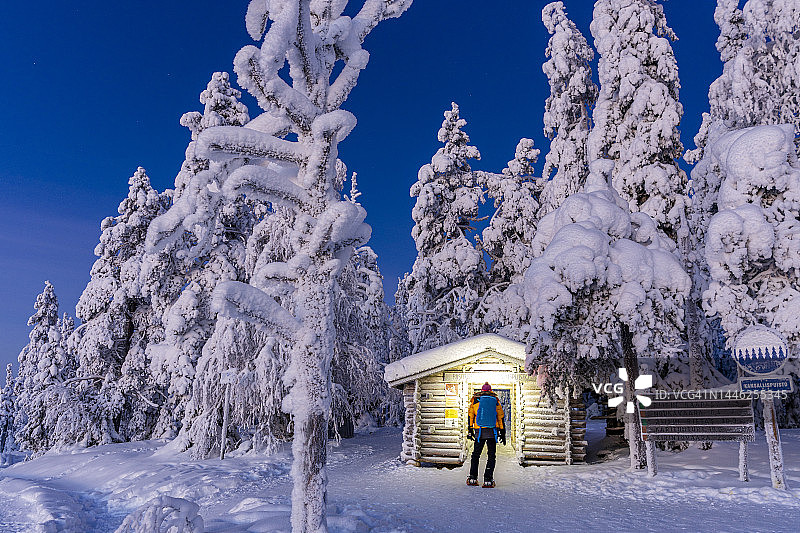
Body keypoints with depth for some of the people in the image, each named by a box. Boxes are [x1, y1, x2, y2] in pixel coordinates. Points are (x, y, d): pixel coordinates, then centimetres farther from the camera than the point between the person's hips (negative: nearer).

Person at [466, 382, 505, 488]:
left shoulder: (475, 400, 7)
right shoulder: (495, 401, 7)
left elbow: (471, 415, 6)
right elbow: (500, 417, 9)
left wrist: (470, 430, 10)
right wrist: (502, 433, 13)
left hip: (479, 431, 1)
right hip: (492, 432, 0)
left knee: (476, 454, 14)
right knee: (491, 455, 6)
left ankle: (473, 478, 11)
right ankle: (488, 480, -2)